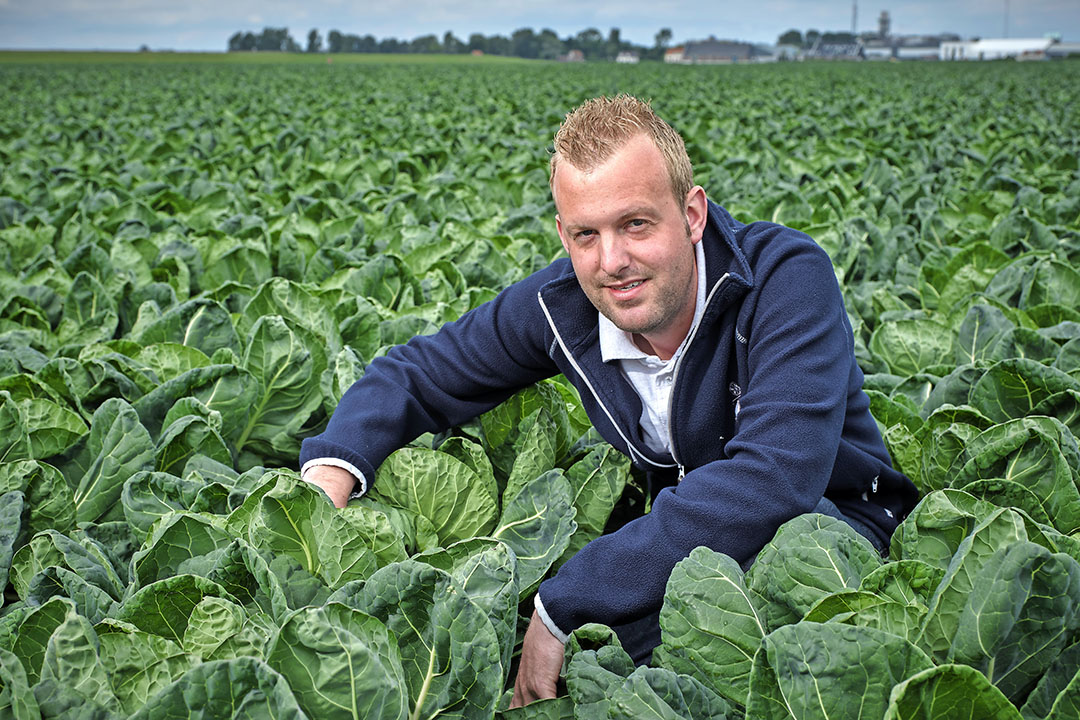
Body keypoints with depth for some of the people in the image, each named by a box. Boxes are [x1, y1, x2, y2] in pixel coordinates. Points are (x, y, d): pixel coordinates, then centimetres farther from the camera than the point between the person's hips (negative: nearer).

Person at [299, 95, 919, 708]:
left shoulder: (787, 277, -27)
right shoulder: (560, 304, -12)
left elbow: (774, 476, -40)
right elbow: (420, 372, 2)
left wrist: (562, 606, -38)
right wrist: (331, 469, -20)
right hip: (677, 535, 4)